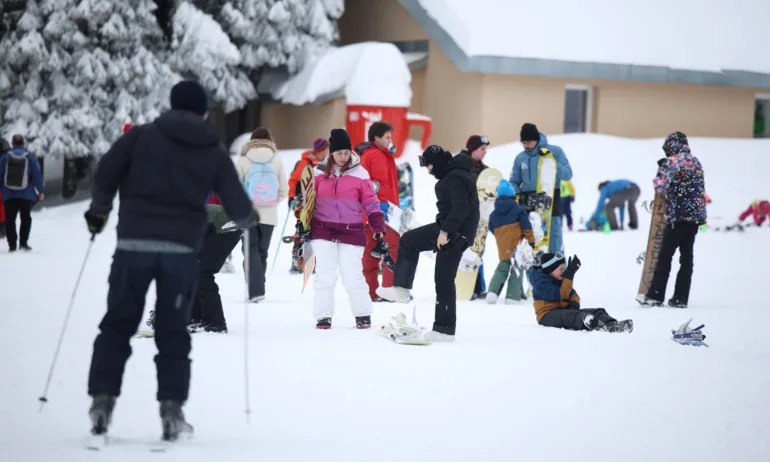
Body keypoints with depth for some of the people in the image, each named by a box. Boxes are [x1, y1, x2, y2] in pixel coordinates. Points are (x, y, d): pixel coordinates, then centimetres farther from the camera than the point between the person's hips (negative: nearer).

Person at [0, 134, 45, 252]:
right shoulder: (30, 158, -3)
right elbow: (37, 175, -3)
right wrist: (41, 191, 6)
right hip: (26, 195, 0)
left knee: (10, 220, 6)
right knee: (26, 218, 13)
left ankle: (12, 245, 0)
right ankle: (23, 242, 5)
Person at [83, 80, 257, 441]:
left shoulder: (141, 136, 5)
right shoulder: (215, 155, 7)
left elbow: (105, 174, 0)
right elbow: (239, 209, 5)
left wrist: (98, 211, 17)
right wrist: (251, 218, 29)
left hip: (134, 244, 0)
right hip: (181, 249, 0)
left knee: (117, 326, 10)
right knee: (172, 333, 11)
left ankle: (102, 401, 1)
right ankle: (171, 408, 2)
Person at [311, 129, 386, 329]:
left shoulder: (359, 174, -1)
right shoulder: (321, 173, 5)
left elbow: (371, 203, 2)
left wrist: (378, 228, -5)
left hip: (351, 232, -2)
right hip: (323, 231, 2)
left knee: (353, 277, -1)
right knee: (324, 276, -1)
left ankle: (363, 314, 15)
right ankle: (323, 316, 8)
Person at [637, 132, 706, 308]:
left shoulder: (671, 162, -9)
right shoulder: (696, 162, 13)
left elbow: (660, 186, -12)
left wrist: (658, 176, 6)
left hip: (678, 216, -7)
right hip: (696, 216, 7)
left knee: (665, 256, -2)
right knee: (687, 256, 6)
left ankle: (655, 295, -2)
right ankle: (681, 298, 6)